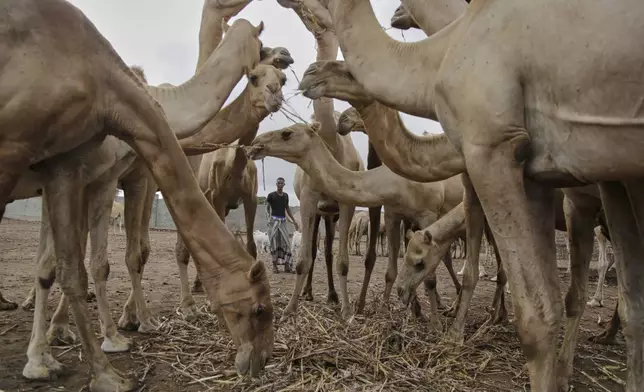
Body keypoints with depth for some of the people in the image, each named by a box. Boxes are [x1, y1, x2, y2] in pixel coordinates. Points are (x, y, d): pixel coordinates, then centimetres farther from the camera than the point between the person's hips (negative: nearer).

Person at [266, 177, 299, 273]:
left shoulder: (286, 195, 13)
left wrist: (294, 221, 19)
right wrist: (268, 217, -20)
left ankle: (287, 266, -1)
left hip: (283, 221, 4)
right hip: (274, 220, -4)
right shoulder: (271, 195, -1)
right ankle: (274, 265, 4)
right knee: (274, 243, -3)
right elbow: (267, 208, -2)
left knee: (286, 242, -3)